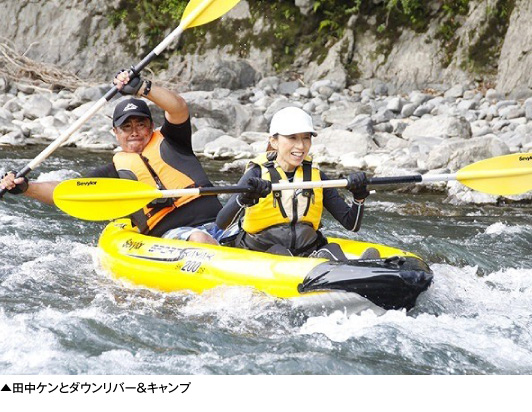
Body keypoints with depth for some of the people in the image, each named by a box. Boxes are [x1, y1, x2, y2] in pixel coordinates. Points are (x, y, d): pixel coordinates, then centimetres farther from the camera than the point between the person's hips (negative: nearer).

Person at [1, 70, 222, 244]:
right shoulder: (118, 170, 15)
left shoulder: (168, 141, 17)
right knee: (200, 239, -36)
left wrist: (142, 88, -15)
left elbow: (179, 108, -3)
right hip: (170, 234, -2)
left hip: (215, 223, 2)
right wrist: (26, 187, -5)